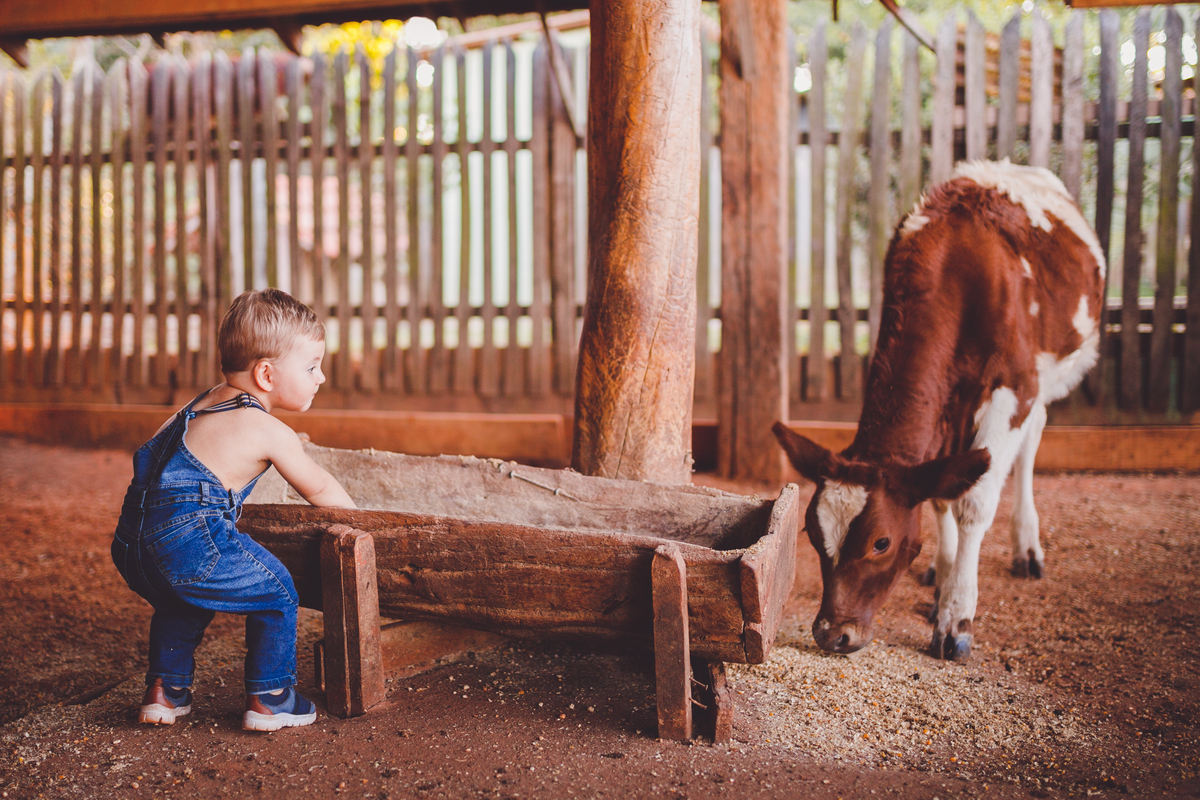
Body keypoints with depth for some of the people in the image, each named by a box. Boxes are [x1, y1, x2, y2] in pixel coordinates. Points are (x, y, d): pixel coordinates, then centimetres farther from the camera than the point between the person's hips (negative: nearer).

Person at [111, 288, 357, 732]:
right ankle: (269, 700, 15)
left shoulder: (203, 402, 20)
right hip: (191, 544, -8)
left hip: (130, 545, 9)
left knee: (180, 604, 35)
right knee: (277, 593, 8)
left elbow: (153, 451, 33)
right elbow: (318, 487, 10)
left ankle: (163, 691, 38)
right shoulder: (268, 430, -3)